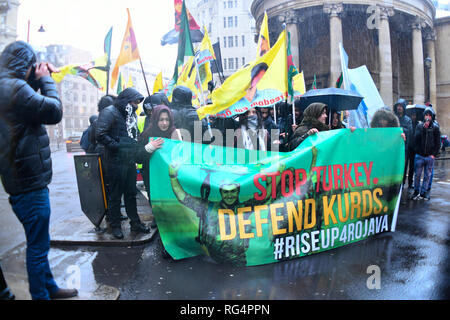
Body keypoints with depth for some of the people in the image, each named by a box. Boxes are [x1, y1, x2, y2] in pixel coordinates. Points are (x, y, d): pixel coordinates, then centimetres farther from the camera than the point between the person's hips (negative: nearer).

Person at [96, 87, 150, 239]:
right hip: (116, 162, -8)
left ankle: (135, 223, 25)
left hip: (130, 162, 8)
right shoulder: (110, 112, -10)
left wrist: (134, 148, 11)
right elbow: (100, 134, -20)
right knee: (115, 195, 4)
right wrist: (116, 146, -18)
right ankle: (115, 226, 17)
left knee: (131, 194, 15)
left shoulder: (131, 114, 17)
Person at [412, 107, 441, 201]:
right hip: (419, 155, 0)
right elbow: (415, 138, -9)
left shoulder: (435, 127, 4)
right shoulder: (419, 125, 4)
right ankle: (416, 191, 20)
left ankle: (423, 192, 16)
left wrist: (434, 154, -4)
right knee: (417, 175, 5)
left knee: (427, 175, 5)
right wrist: (423, 128, -17)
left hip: (430, 156, 0)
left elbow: (438, 143, 5)